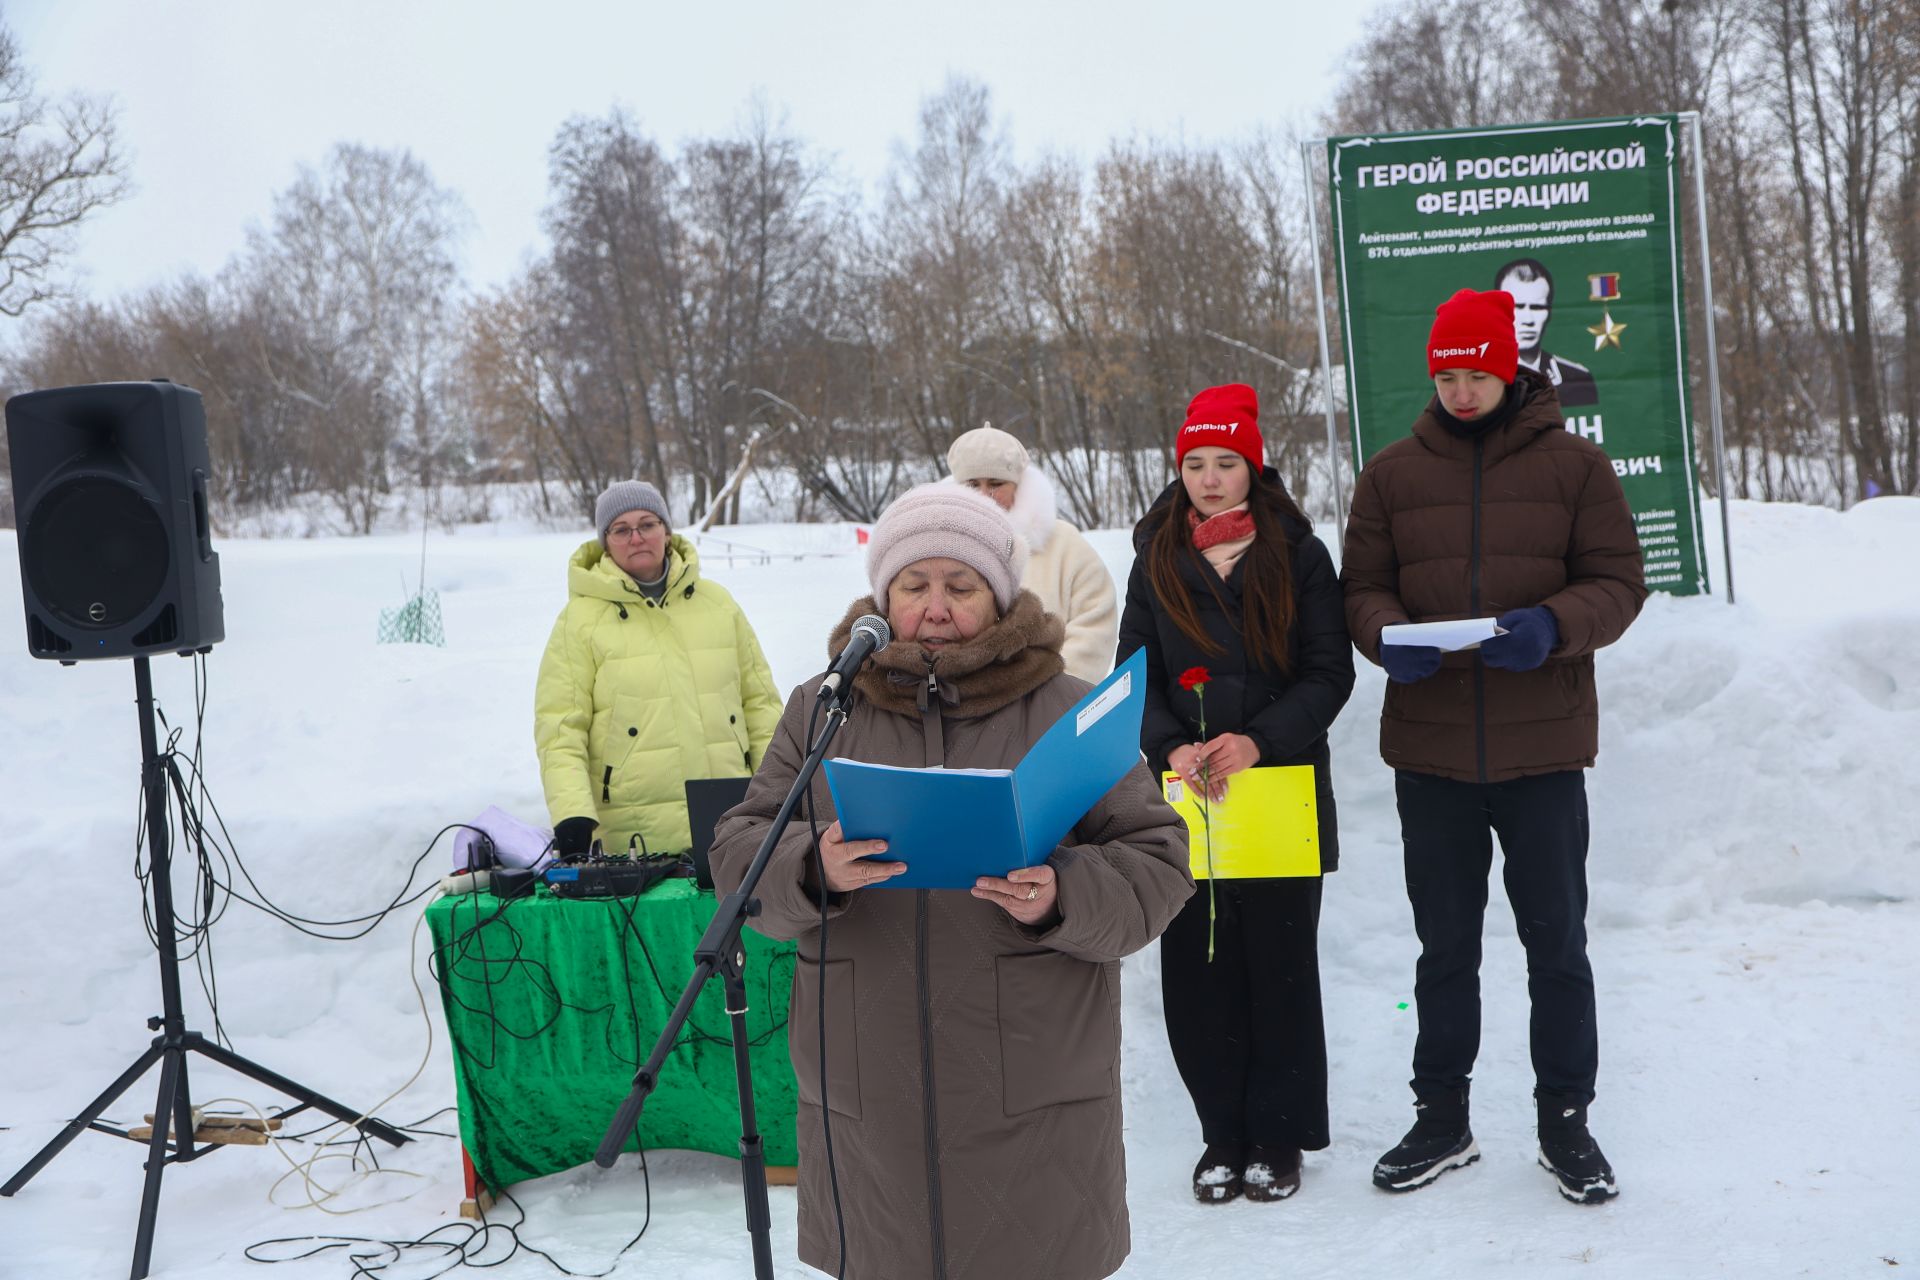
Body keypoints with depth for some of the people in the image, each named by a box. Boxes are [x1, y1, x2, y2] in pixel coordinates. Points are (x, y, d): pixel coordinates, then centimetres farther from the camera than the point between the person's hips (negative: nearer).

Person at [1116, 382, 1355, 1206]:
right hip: (1184, 797, 2)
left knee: (1279, 961, 4)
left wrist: (1259, 741, -17)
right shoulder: (1156, 563, 10)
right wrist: (1172, 747, -13)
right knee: (1196, 965, 3)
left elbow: (1328, 673, -2)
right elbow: (1137, 676, 6)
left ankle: (1279, 1136, 18)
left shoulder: (1298, 555, 3)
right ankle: (1223, 1132, 18)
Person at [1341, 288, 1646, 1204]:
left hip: (1542, 748, -1)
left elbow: (1618, 583, -1)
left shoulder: (1573, 464, 0)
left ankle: (1566, 1121, 26)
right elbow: (1361, 587, 5)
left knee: (1557, 944, 9)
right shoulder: (1392, 473, 5)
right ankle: (1441, 1119, 28)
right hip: (1428, 749, 2)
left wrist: (1554, 626, -22)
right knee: (1444, 945, 14)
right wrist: (1388, 635, -17)